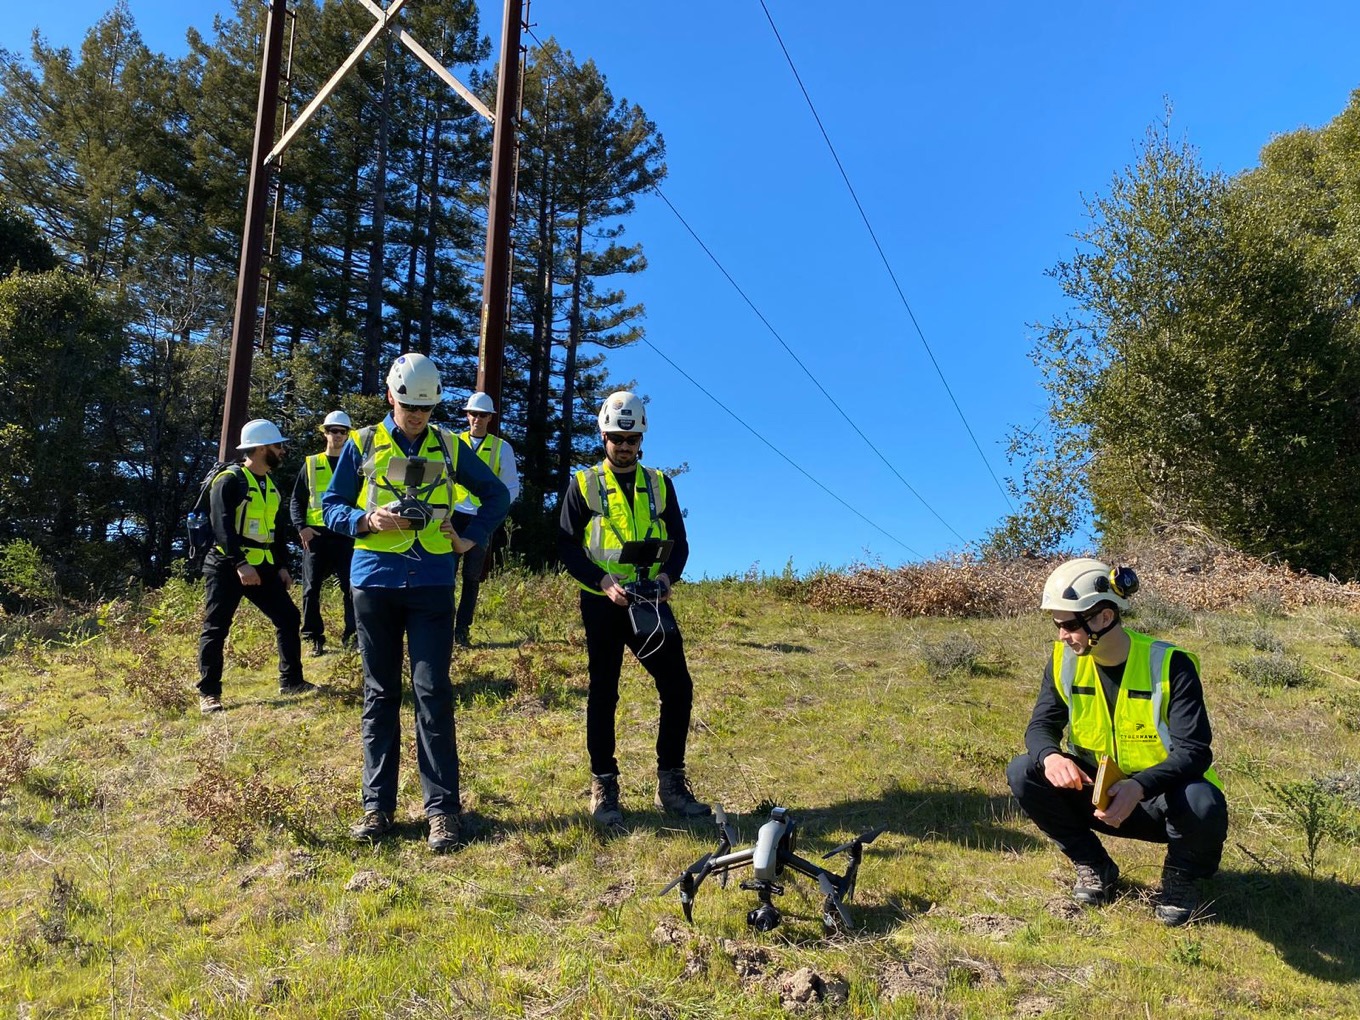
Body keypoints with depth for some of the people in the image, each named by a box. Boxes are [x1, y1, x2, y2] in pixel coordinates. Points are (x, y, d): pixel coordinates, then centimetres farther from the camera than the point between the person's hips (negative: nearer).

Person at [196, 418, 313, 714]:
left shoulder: (271, 484, 14)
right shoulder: (228, 481, -12)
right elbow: (222, 526, -21)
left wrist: (282, 565, 16)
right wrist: (240, 564, -27)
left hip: (262, 567, 8)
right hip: (227, 567, -8)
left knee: (288, 618, 6)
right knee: (216, 630, -2)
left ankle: (291, 681, 17)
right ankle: (208, 694, 8)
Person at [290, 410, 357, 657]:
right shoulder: (311, 465, 11)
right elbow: (296, 501, 11)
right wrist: (301, 527, -5)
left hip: (346, 535, 0)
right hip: (316, 535, 1)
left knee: (351, 586, -5)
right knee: (312, 589, 1)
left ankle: (352, 636, 3)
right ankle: (314, 639, 10)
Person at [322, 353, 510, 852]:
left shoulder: (449, 447, 9)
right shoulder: (362, 444, 7)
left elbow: (497, 495, 17)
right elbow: (330, 506, 8)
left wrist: (471, 537, 3)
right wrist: (367, 519, -12)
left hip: (432, 584, -1)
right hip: (374, 581, 1)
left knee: (433, 692, -5)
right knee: (379, 694, 7)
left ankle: (441, 808, 1)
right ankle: (377, 805, 15)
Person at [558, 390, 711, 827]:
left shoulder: (659, 484, 10)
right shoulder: (584, 484, 3)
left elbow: (679, 541, 9)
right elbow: (567, 546, -2)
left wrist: (667, 576, -12)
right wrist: (602, 581, -17)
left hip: (652, 603, 3)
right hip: (603, 603, -2)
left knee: (678, 688, -1)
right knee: (603, 694, 3)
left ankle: (671, 785, 12)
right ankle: (603, 788, 14)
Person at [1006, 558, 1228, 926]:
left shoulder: (1170, 664, -21)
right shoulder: (1065, 661, -9)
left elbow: (1194, 751, -25)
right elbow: (1041, 726, -6)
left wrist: (1139, 786, -43)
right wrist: (1050, 757, -32)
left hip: (1160, 798, -4)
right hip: (1096, 792, 4)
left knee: (1202, 804, -36)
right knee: (1023, 773, -19)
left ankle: (1180, 876, 1)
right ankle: (1094, 868, 4)